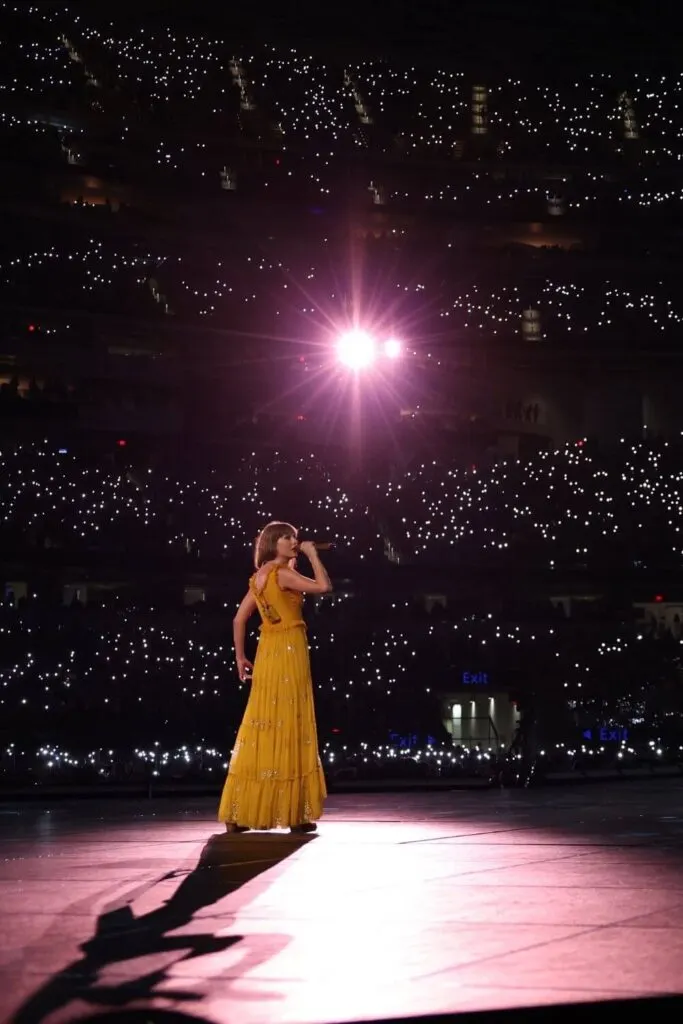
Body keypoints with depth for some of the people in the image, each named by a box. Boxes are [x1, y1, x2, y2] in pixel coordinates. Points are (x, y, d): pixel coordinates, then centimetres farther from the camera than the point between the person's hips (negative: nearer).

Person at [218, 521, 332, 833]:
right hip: (288, 652, -8)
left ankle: (239, 813, 9)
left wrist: (240, 657, 18)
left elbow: (239, 620, 14)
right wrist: (312, 554, -2)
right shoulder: (282, 573, -9)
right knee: (289, 729, -4)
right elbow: (324, 586, -14)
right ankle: (294, 813, 0)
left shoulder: (260, 577, 14)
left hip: (268, 654, 8)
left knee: (261, 730, 8)